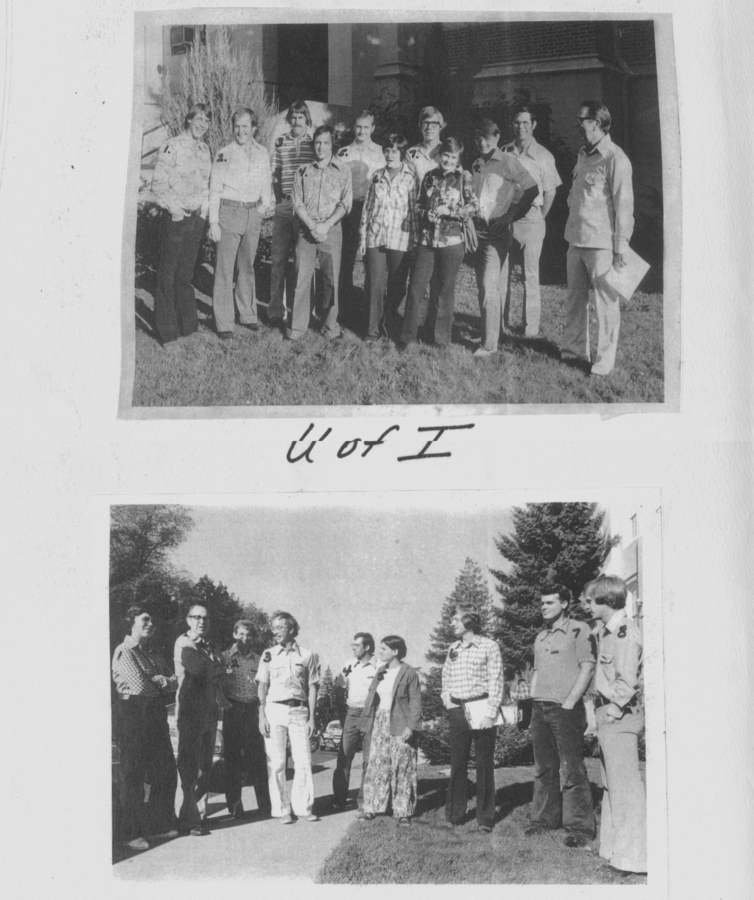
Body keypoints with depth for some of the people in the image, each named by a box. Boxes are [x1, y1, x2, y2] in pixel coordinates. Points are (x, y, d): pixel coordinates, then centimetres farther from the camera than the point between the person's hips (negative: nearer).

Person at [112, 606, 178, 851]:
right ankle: (133, 833, 7)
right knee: (133, 775, -1)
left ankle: (158, 825, 22)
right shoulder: (124, 652, -8)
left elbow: (172, 682, 11)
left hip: (156, 715, 8)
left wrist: (162, 681, -10)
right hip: (132, 713, -8)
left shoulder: (154, 654, 17)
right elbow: (140, 686, -18)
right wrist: (159, 685, -1)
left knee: (166, 771, 9)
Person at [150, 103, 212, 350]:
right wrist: (173, 207, -18)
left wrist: (205, 206, 8)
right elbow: (158, 183, -11)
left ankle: (188, 324, 26)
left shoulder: (205, 150, 13)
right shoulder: (173, 147, -9)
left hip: (197, 217, 6)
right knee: (168, 275, -1)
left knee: (186, 273, 16)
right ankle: (167, 332, 4)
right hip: (177, 217, -6)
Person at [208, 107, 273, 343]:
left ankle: (247, 314, 27)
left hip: (253, 214, 5)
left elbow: (266, 183, 18)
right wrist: (213, 222, -9)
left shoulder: (262, 153, 7)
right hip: (229, 211, -4)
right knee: (225, 268, -4)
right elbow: (214, 189, -5)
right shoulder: (224, 155, -6)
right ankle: (224, 323, 0)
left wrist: (264, 204, 4)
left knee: (247, 266, 15)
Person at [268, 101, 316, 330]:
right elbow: (274, 173, 14)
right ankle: (276, 310, 5)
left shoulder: (314, 143, 4)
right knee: (279, 258, 0)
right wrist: (279, 195, 2)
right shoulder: (280, 142, 8)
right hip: (284, 206, 1)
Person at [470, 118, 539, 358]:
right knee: (484, 286, 9)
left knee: (489, 286, -13)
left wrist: (511, 215, -8)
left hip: (497, 232, -7)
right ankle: (492, 329, 19)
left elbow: (531, 188, -5)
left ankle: (490, 343, -13)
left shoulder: (507, 163, -4)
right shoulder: (476, 167, 15)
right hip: (477, 230, 7)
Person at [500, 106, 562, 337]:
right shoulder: (504, 152, 8)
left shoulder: (543, 156, 0)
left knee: (530, 277, 1)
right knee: (500, 275, 3)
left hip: (530, 222, -3)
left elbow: (550, 192, 5)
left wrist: (539, 218, 5)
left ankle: (531, 330, 6)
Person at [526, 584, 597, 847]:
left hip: (565, 709, -7)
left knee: (572, 769, -7)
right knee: (544, 768, 11)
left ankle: (580, 827, -4)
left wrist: (569, 704, -13)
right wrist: (534, 702, 10)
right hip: (540, 708, 7)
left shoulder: (578, 630, -3)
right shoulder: (540, 637, 18)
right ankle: (544, 818, 19)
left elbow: (587, 669, -9)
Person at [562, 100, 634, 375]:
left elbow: (624, 205, -14)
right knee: (575, 298, 15)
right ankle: (574, 350, 26)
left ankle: (604, 362, 5)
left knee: (606, 303, -1)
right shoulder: (583, 155, 14)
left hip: (601, 243, -9)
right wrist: (572, 233, 17)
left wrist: (621, 246, -16)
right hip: (576, 239, 9)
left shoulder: (614, 159, -12)